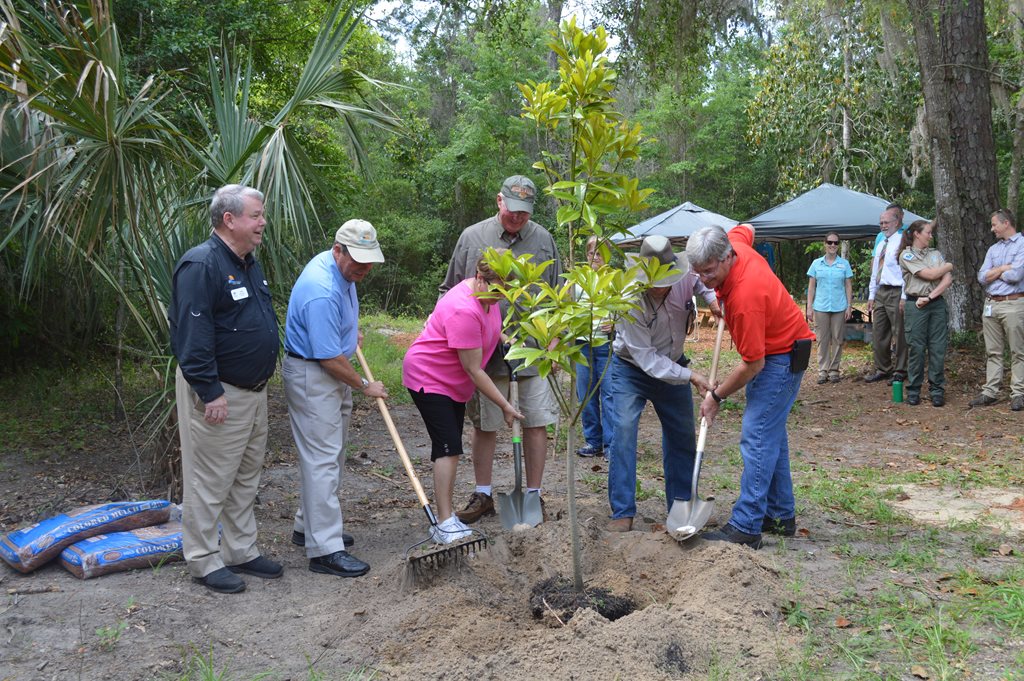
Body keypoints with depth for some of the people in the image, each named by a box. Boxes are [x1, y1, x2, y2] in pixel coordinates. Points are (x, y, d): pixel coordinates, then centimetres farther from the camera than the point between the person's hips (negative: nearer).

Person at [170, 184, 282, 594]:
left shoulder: (248, 263, 12)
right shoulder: (201, 265, -19)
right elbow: (191, 334, -23)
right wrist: (210, 392, -24)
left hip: (253, 390, 10)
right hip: (218, 394, -10)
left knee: (246, 478, 17)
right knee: (210, 482, 2)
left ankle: (241, 552, 29)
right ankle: (204, 563, 14)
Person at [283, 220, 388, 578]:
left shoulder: (340, 268, 1)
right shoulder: (322, 292, -30)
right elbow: (329, 358, -26)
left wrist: (350, 331, 26)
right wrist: (365, 386, -14)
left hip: (332, 373, 10)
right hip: (310, 377, -10)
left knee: (330, 453, 17)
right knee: (323, 458, -9)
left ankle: (308, 525, 30)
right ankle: (325, 549, -5)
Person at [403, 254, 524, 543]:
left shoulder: (486, 293, -3)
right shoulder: (464, 311, -31)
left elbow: (487, 332, 22)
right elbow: (474, 369, -26)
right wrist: (505, 405, -19)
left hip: (454, 383, 10)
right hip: (428, 378, -10)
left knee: (451, 448, 11)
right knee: (448, 446, -16)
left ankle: (446, 518, 18)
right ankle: (445, 524, -14)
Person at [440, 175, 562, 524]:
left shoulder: (543, 240, 6)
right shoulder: (472, 237, 1)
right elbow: (450, 292, 8)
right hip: (486, 350, 0)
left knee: (536, 423, 4)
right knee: (484, 425, 9)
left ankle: (533, 494, 18)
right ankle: (483, 496, 22)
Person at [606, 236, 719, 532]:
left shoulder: (685, 276, -21)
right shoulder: (630, 300, -32)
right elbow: (646, 358, -29)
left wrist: (713, 297, -16)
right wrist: (690, 376, -33)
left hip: (672, 366, 5)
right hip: (632, 370, -5)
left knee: (683, 435, 9)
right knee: (624, 431, -17)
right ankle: (623, 512, -9)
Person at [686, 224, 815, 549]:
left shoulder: (745, 296, -35)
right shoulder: (735, 243, -10)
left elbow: (752, 364, -27)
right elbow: (745, 229, 19)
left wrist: (716, 396, -13)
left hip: (782, 359, -10)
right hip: (773, 351, 10)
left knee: (756, 438, -13)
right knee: (771, 434, 15)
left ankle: (746, 528, -11)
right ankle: (781, 515, 24)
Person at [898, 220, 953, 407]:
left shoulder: (936, 254, 13)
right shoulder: (907, 255, -2)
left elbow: (948, 279, 2)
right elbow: (929, 275, -10)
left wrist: (930, 296, -10)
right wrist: (948, 266, 6)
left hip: (937, 304, 4)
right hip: (916, 305, -4)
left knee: (938, 348, 2)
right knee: (916, 348, -1)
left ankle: (937, 391, 8)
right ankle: (913, 391, 7)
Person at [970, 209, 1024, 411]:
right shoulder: (993, 249, 16)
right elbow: (982, 277, 7)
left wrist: (993, 273, 0)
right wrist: (1002, 269, -6)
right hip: (991, 305, 6)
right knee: (993, 352, 8)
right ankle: (990, 392, 11)